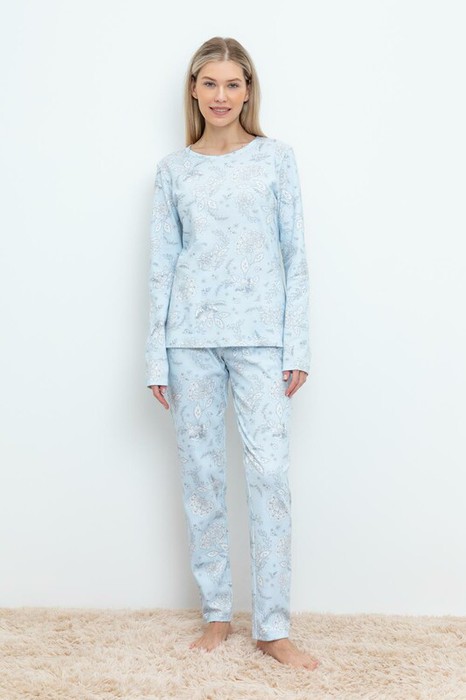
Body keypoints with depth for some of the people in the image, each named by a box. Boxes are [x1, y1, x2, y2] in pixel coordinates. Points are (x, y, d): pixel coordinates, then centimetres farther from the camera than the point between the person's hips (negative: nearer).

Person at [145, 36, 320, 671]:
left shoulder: (277, 158, 5)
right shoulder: (174, 169, 9)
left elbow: (294, 256, 3)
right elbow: (162, 265, 7)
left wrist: (297, 347, -2)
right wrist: (157, 358, 3)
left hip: (260, 335, -1)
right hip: (191, 338, 2)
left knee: (269, 472, -6)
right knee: (201, 472, 6)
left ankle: (273, 628, 5)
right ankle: (216, 614, 19)